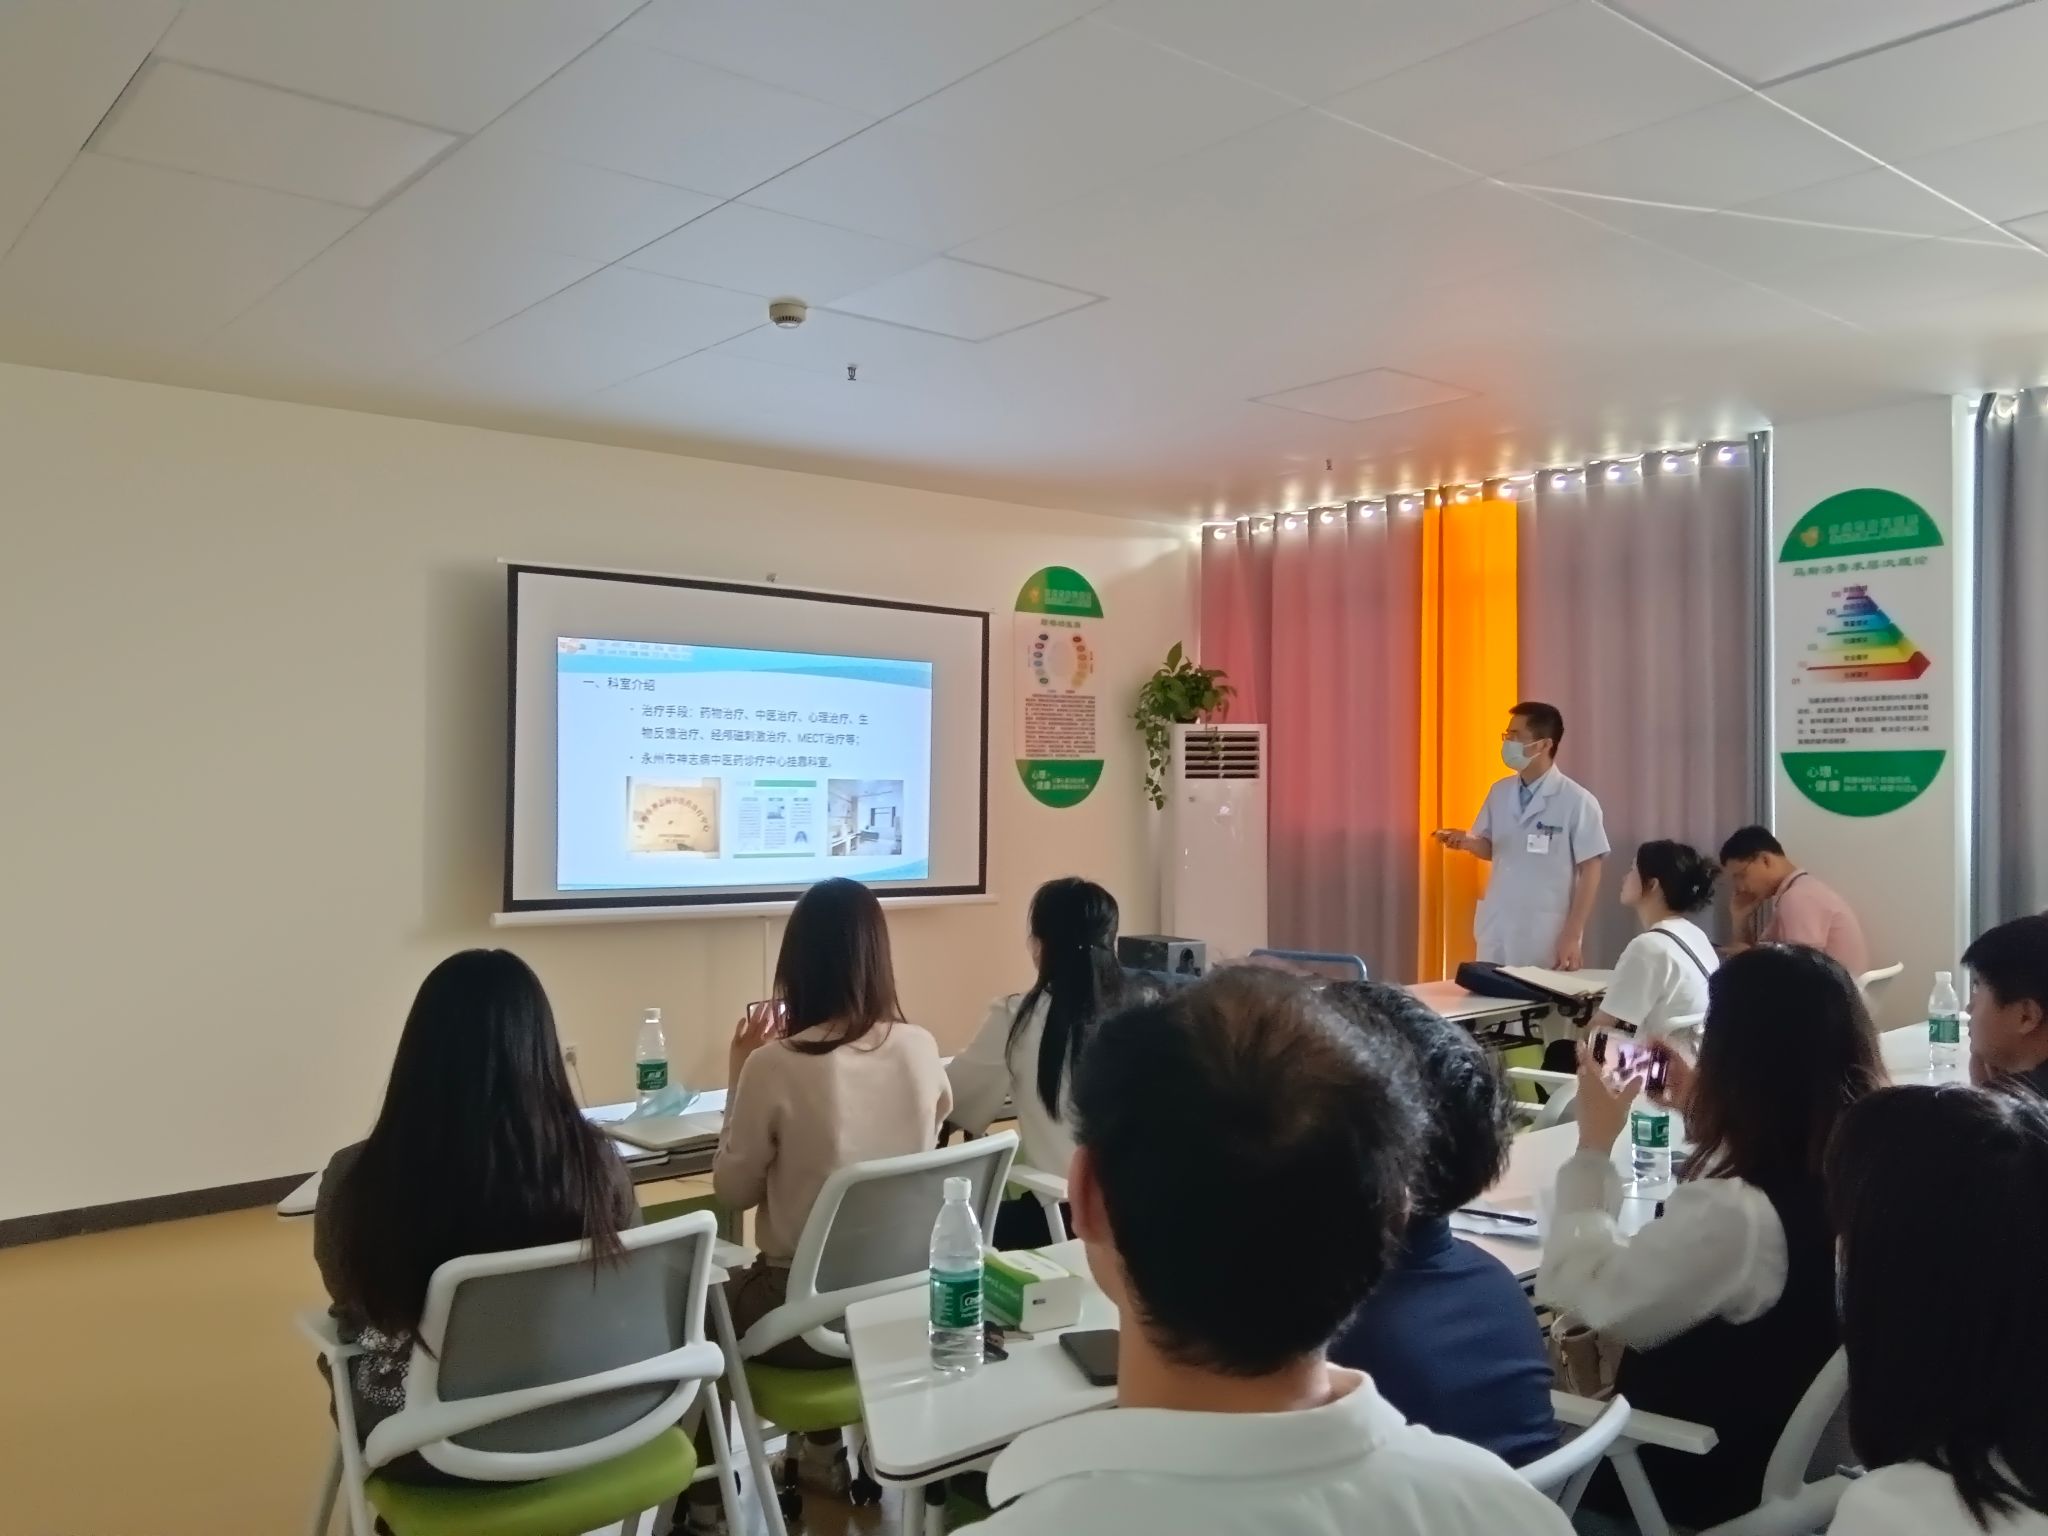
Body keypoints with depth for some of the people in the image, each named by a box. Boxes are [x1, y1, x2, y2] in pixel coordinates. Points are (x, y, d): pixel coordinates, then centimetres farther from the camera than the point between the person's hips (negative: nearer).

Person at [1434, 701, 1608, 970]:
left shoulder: (1577, 802, -10)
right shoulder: (1499, 792, 5)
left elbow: (1591, 870, -8)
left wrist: (1572, 937, -11)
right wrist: (1467, 842, -9)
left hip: (1547, 939, -5)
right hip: (1496, 932, 5)